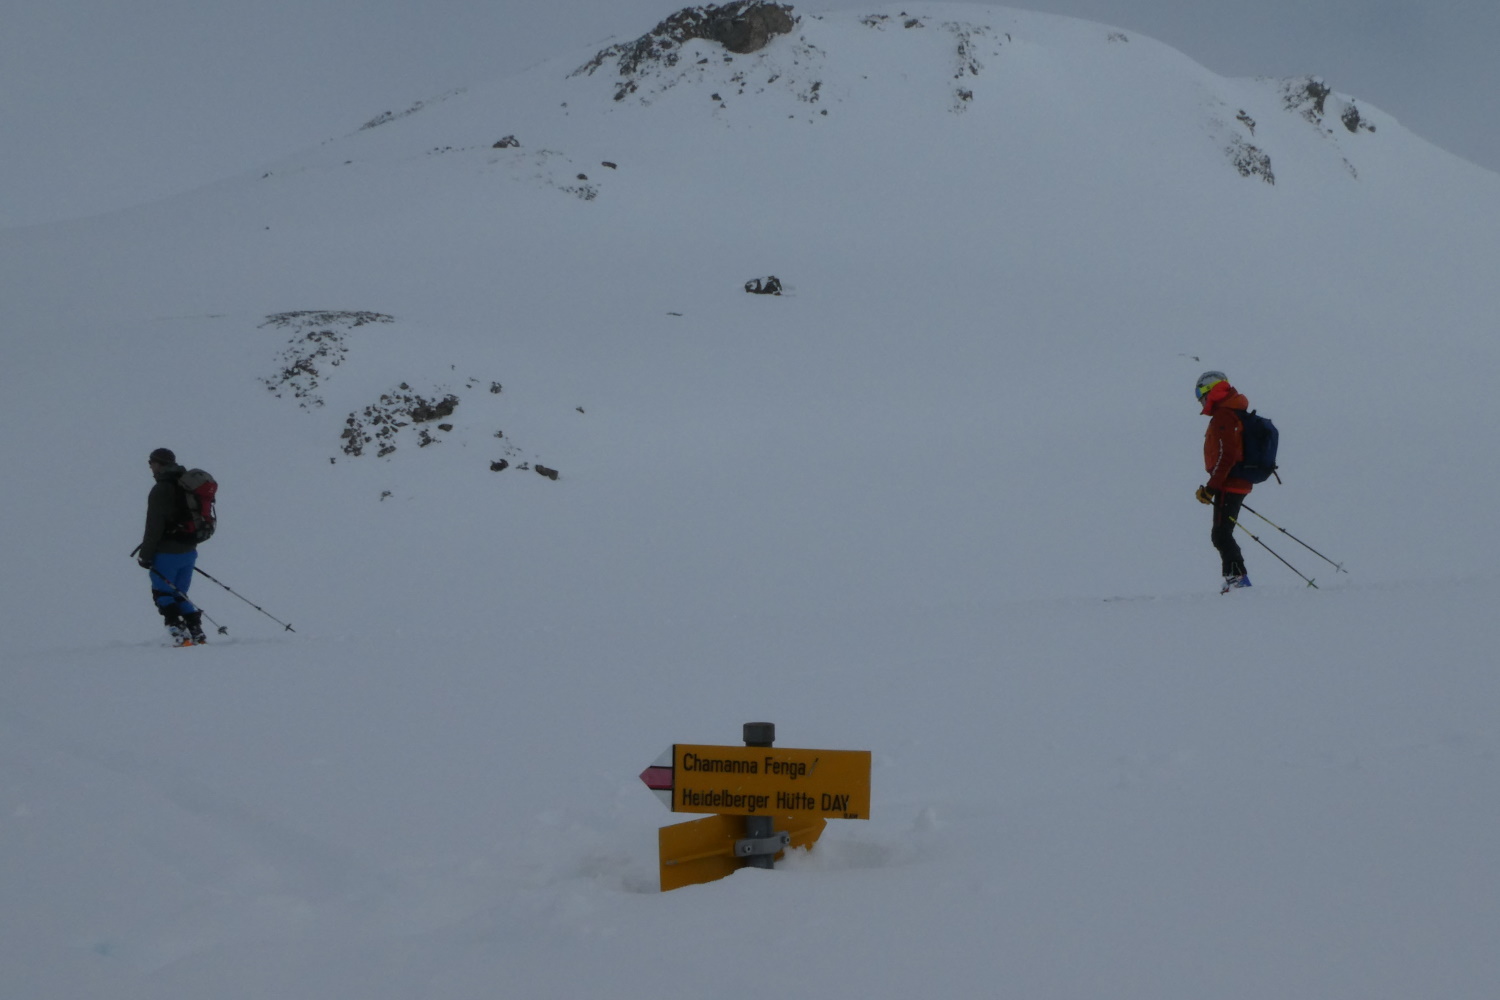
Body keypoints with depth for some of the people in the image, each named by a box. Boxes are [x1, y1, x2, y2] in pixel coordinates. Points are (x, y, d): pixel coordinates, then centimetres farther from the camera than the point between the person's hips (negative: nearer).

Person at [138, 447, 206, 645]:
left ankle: (180, 633, -9)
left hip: (167, 553, -8)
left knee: (162, 593, 3)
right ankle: (197, 633, 7)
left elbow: (154, 526, -17)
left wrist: (145, 554, -10)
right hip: (189, 551, 8)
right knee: (179, 594, 16)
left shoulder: (161, 489, -15)